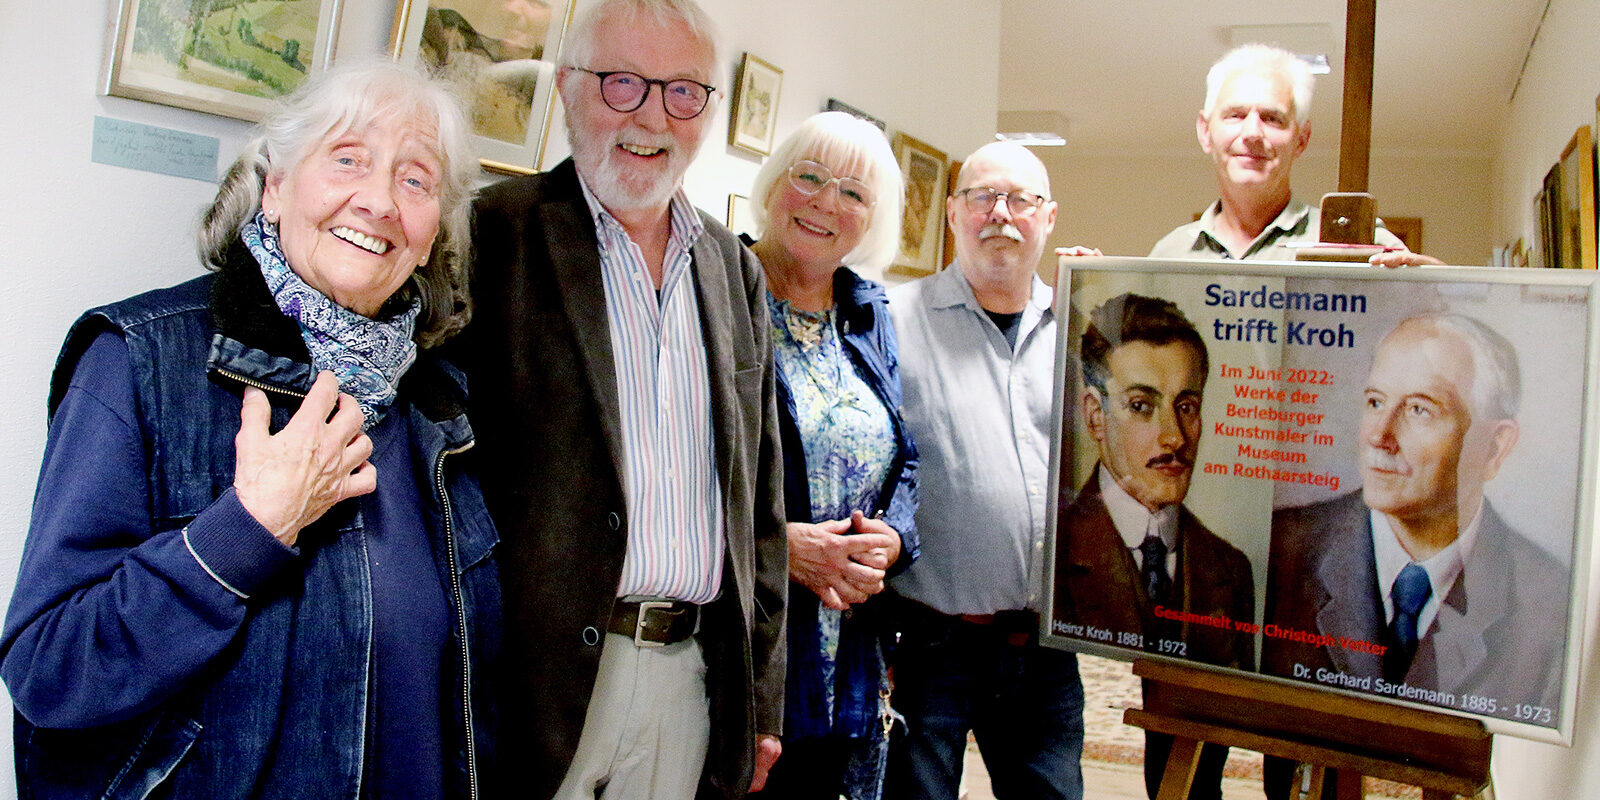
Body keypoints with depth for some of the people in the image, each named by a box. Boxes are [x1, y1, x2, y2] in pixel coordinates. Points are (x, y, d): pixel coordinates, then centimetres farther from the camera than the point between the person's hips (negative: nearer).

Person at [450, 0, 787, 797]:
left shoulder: (736, 269, 11)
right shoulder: (493, 233, -5)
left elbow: (759, 500, 12)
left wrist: (762, 700, 12)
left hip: (696, 675, 5)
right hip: (543, 670, -4)